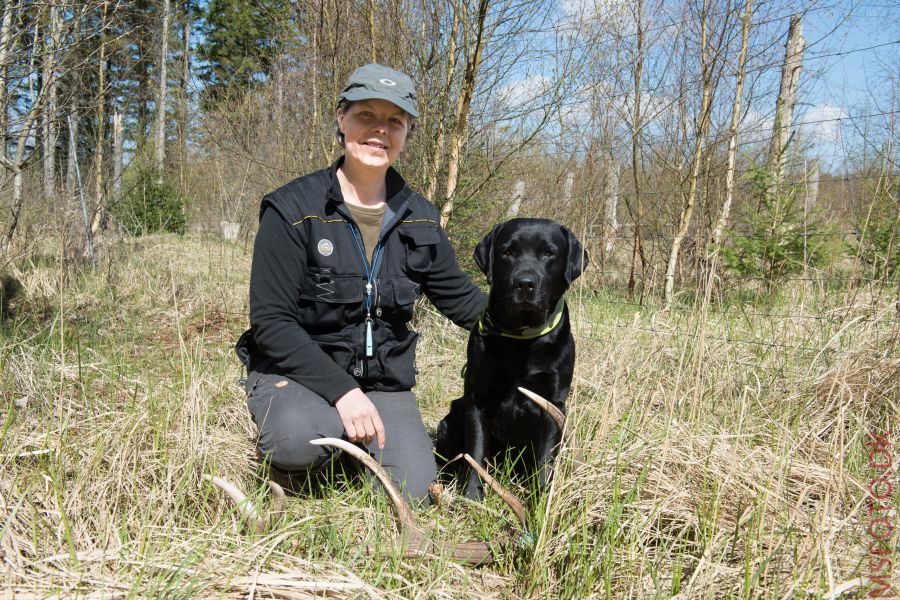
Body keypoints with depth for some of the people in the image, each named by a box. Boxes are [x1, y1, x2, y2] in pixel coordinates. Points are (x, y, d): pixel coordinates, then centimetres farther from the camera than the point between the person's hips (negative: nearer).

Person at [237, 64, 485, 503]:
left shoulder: (420, 218, 3)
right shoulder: (293, 208, -12)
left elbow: (460, 297, 11)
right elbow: (269, 321, -16)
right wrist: (341, 390, -26)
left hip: (384, 379, 4)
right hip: (297, 370, -4)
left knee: (412, 492, -14)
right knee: (300, 442, -36)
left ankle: (350, 440, 16)